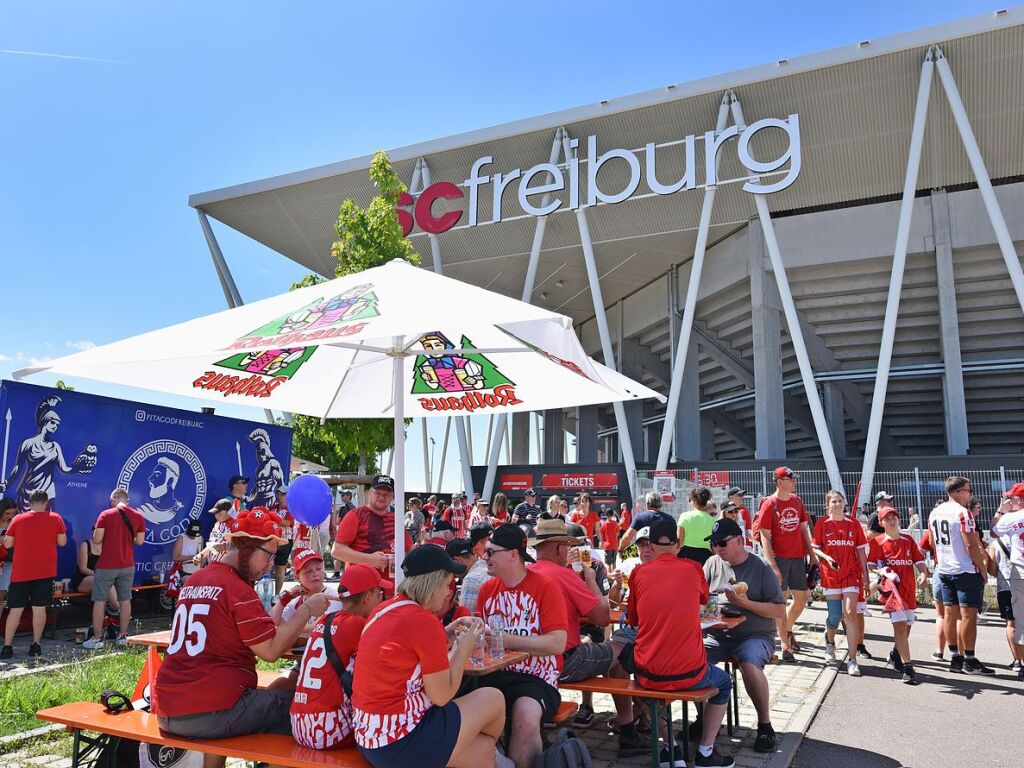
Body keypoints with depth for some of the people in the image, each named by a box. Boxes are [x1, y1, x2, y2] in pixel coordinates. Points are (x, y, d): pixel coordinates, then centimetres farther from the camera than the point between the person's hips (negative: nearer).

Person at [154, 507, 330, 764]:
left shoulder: (193, 582, 13)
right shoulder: (238, 589, -12)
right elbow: (271, 651, -13)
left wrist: (297, 628, 14)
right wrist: (306, 610, -4)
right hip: (211, 714, -9)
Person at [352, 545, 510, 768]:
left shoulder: (386, 609, 7)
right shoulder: (423, 621, -19)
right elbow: (442, 696, -12)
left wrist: (452, 631, 12)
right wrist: (464, 647, 0)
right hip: (400, 743, -9)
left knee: (483, 750, 17)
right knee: (493, 698, 9)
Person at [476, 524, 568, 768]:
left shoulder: (546, 587, -5)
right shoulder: (487, 589, 11)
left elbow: (557, 644, -14)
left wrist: (506, 640, -19)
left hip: (535, 675, -4)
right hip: (494, 673, 5)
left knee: (525, 716, -33)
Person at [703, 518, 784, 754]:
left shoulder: (760, 567, -2)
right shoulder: (713, 563, 9)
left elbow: (779, 610, -5)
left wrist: (746, 603, -16)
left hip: (755, 635, -3)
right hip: (717, 636, 3)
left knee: (749, 664, -34)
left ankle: (765, 725, -10)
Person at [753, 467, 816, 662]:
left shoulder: (797, 501, 8)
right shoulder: (769, 504, -10)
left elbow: (803, 529, 16)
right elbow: (765, 537, -12)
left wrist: (812, 555, 10)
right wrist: (772, 566, -18)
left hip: (798, 557, 6)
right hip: (779, 558, -6)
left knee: (802, 598, 10)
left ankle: (788, 630, 35)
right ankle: (785, 645, 8)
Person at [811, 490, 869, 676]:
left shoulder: (853, 523, 5)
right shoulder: (822, 523, 1)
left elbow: (861, 550, 8)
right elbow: (815, 548, 4)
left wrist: (865, 573, 5)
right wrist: (826, 557, -16)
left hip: (851, 573, 1)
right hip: (830, 574, 0)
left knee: (850, 614, -11)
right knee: (835, 616, 0)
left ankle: (852, 659, -4)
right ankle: (830, 641, 34)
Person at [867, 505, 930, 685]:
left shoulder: (908, 540, 12)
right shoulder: (878, 542, 2)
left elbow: (919, 560, 8)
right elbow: (870, 564, 1)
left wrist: (923, 573, -11)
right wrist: (881, 571, -18)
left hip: (909, 588, 4)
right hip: (891, 587, -4)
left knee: (906, 626, 13)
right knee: (900, 626, -13)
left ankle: (896, 654, 39)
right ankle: (907, 667, -14)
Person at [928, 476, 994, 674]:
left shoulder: (934, 513, 10)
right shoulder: (963, 512, -15)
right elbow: (971, 546, -18)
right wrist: (983, 569, -9)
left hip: (943, 570, 8)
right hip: (965, 570, -8)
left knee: (950, 614, 10)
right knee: (968, 615, -2)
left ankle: (955, 658, 15)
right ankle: (969, 661, 2)